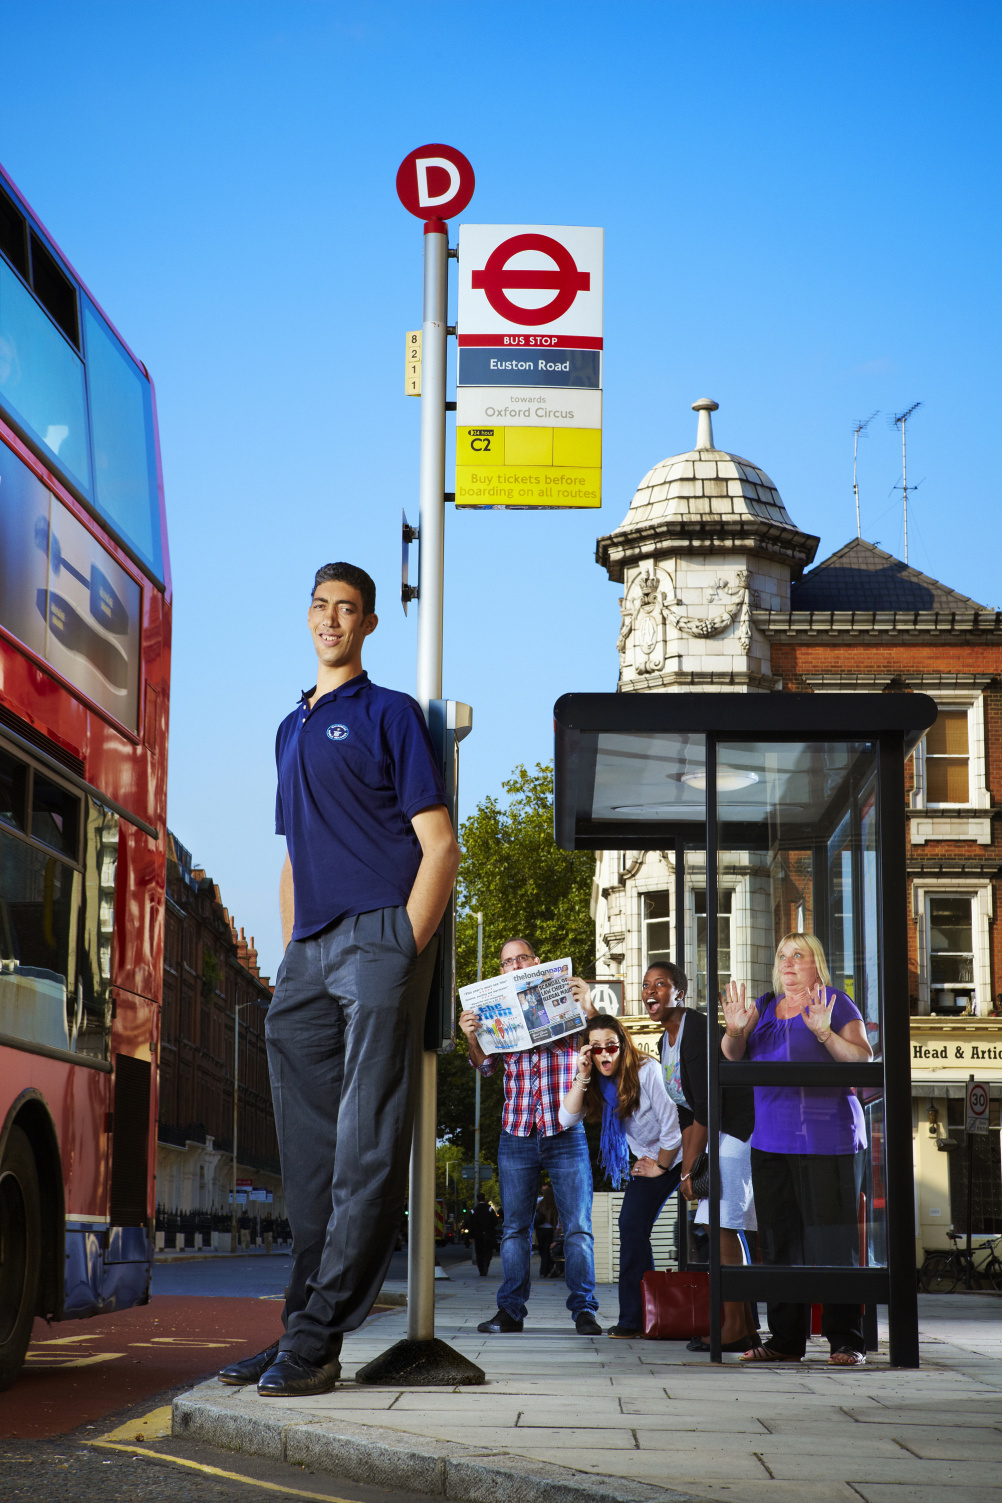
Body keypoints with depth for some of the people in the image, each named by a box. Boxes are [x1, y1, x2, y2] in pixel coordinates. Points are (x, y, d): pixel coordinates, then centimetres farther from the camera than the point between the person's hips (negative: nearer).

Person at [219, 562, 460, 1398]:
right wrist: (289, 954, 14)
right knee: (309, 1145, 7)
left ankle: (318, 1337, -11)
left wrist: (404, 950, -13)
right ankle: (304, 1323, 12)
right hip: (309, 952, 7)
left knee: (367, 1144, -9)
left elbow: (439, 845, -4)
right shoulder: (292, 729, 24)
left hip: (380, 932, -7)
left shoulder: (389, 714, 3)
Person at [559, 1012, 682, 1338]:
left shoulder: (646, 1071, -24)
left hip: (682, 1153, -6)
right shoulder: (596, 1083, -4)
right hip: (650, 1159, 7)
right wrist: (582, 1077, -21)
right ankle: (634, 1318, 5)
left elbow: (671, 1126, -19)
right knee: (632, 1227, -1)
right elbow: (567, 1120, -14)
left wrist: (660, 1167, -8)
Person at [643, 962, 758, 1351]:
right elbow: (687, 1113, 15)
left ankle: (733, 1328, -10)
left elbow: (706, 1107, -22)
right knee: (722, 1226, 9)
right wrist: (687, 1166, 8)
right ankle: (745, 1326, 14)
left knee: (721, 1224, -12)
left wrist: (690, 1170, -18)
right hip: (723, 1133, 10)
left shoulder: (696, 1030, -19)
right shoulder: (666, 1041, 11)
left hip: (742, 1127, -10)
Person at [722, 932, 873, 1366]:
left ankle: (847, 1341, -3)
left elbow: (862, 1059, -7)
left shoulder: (836, 1004, 3)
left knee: (832, 1240, -7)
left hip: (828, 1139, -5)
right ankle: (786, 1339, 13)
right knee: (779, 1240, 6)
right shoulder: (764, 1008, 17)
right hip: (771, 1140, 5)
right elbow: (731, 1057, 9)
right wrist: (735, 1029, -12)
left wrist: (824, 1032, -23)